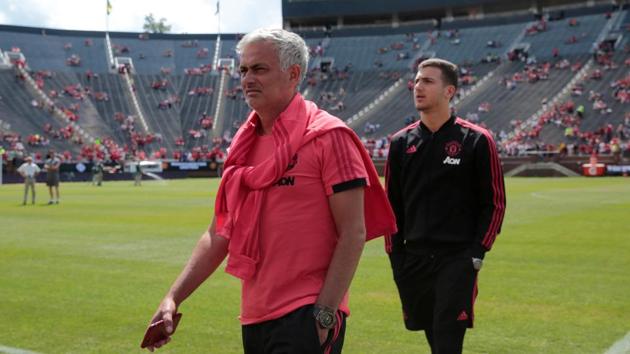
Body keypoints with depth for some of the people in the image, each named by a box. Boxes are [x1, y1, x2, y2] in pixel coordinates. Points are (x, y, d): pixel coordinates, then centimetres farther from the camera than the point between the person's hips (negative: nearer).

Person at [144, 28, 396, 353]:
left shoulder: (327, 137, -10)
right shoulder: (244, 144, 11)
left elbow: (353, 233, -13)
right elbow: (219, 234, 14)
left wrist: (323, 314, -17)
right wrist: (173, 297, 7)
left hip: (305, 316, -7)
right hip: (253, 317, 7)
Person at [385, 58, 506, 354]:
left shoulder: (476, 141, -3)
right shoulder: (401, 143, 7)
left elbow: (494, 203, -1)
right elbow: (391, 205, 12)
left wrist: (477, 253, -8)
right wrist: (395, 255, 6)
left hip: (457, 260, -4)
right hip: (413, 260, 4)